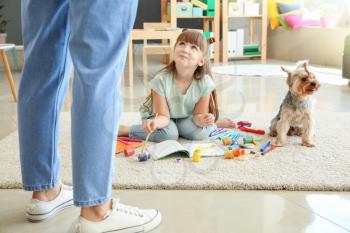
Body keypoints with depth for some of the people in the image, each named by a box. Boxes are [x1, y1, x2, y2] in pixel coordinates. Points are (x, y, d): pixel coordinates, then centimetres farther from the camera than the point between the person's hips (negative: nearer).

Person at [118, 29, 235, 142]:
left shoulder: (205, 83, -25)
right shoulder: (161, 80, -30)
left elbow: (198, 115, -15)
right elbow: (163, 116, -26)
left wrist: (201, 120, -40)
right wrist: (155, 122, -50)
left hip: (185, 118, 2)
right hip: (163, 117, -2)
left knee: (200, 133, -25)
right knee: (168, 134, -31)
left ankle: (215, 124, 9)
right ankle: (125, 130, -14)